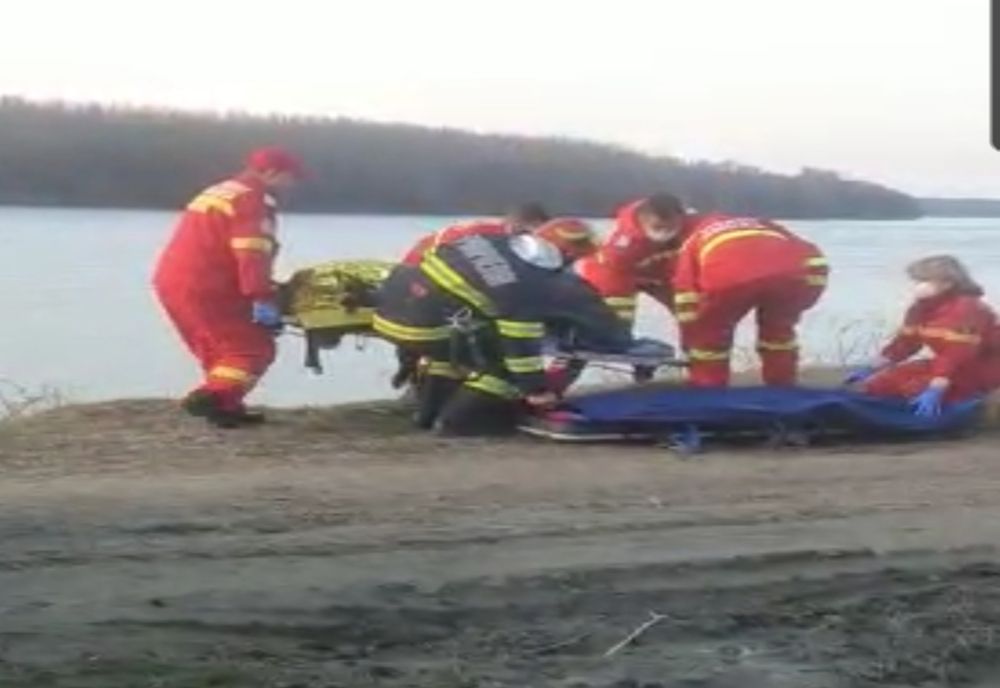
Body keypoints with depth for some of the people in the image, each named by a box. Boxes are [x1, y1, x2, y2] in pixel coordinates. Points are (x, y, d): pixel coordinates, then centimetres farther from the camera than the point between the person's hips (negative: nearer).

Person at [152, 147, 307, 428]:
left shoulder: (219, 193, 24)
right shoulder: (254, 200, -7)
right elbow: (252, 256, -19)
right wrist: (263, 299, -23)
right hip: (205, 288, -10)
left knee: (221, 349, 21)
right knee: (254, 349, -6)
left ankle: (225, 405, 18)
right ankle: (211, 398, -22)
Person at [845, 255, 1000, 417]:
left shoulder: (966, 310, -28)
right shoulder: (922, 308, 3)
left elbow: (957, 355, -36)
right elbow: (905, 342, 10)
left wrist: (935, 390, -43)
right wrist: (871, 369, 4)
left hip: (980, 371, -9)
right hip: (945, 365, 9)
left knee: (918, 389, -32)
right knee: (878, 384, -2)